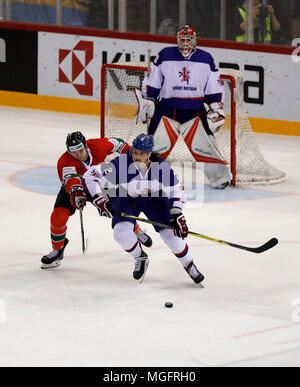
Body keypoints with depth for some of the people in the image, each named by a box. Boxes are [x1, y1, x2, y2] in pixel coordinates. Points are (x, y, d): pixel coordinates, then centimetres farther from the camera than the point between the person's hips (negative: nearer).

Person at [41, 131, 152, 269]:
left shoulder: (98, 146, -28)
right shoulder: (64, 162, -37)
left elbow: (117, 144, -7)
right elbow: (69, 178, -57)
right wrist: (76, 192, -78)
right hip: (72, 188, -2)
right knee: (58, 217, -19)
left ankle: (137, 232, 32)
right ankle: (58, 250, 5)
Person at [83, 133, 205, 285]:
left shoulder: (161, 166, -27)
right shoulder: (121, 164, -33)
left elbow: (176, 190, -13)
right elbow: (91, 174, -27)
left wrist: (177, 215, -20)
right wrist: (99, 199, -33)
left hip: (154, 198, 0)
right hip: (125, 198, 0)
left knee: (170, 233, -8)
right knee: (121, 232, -21)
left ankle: (189, 265, 17)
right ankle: (140, 258, 9)